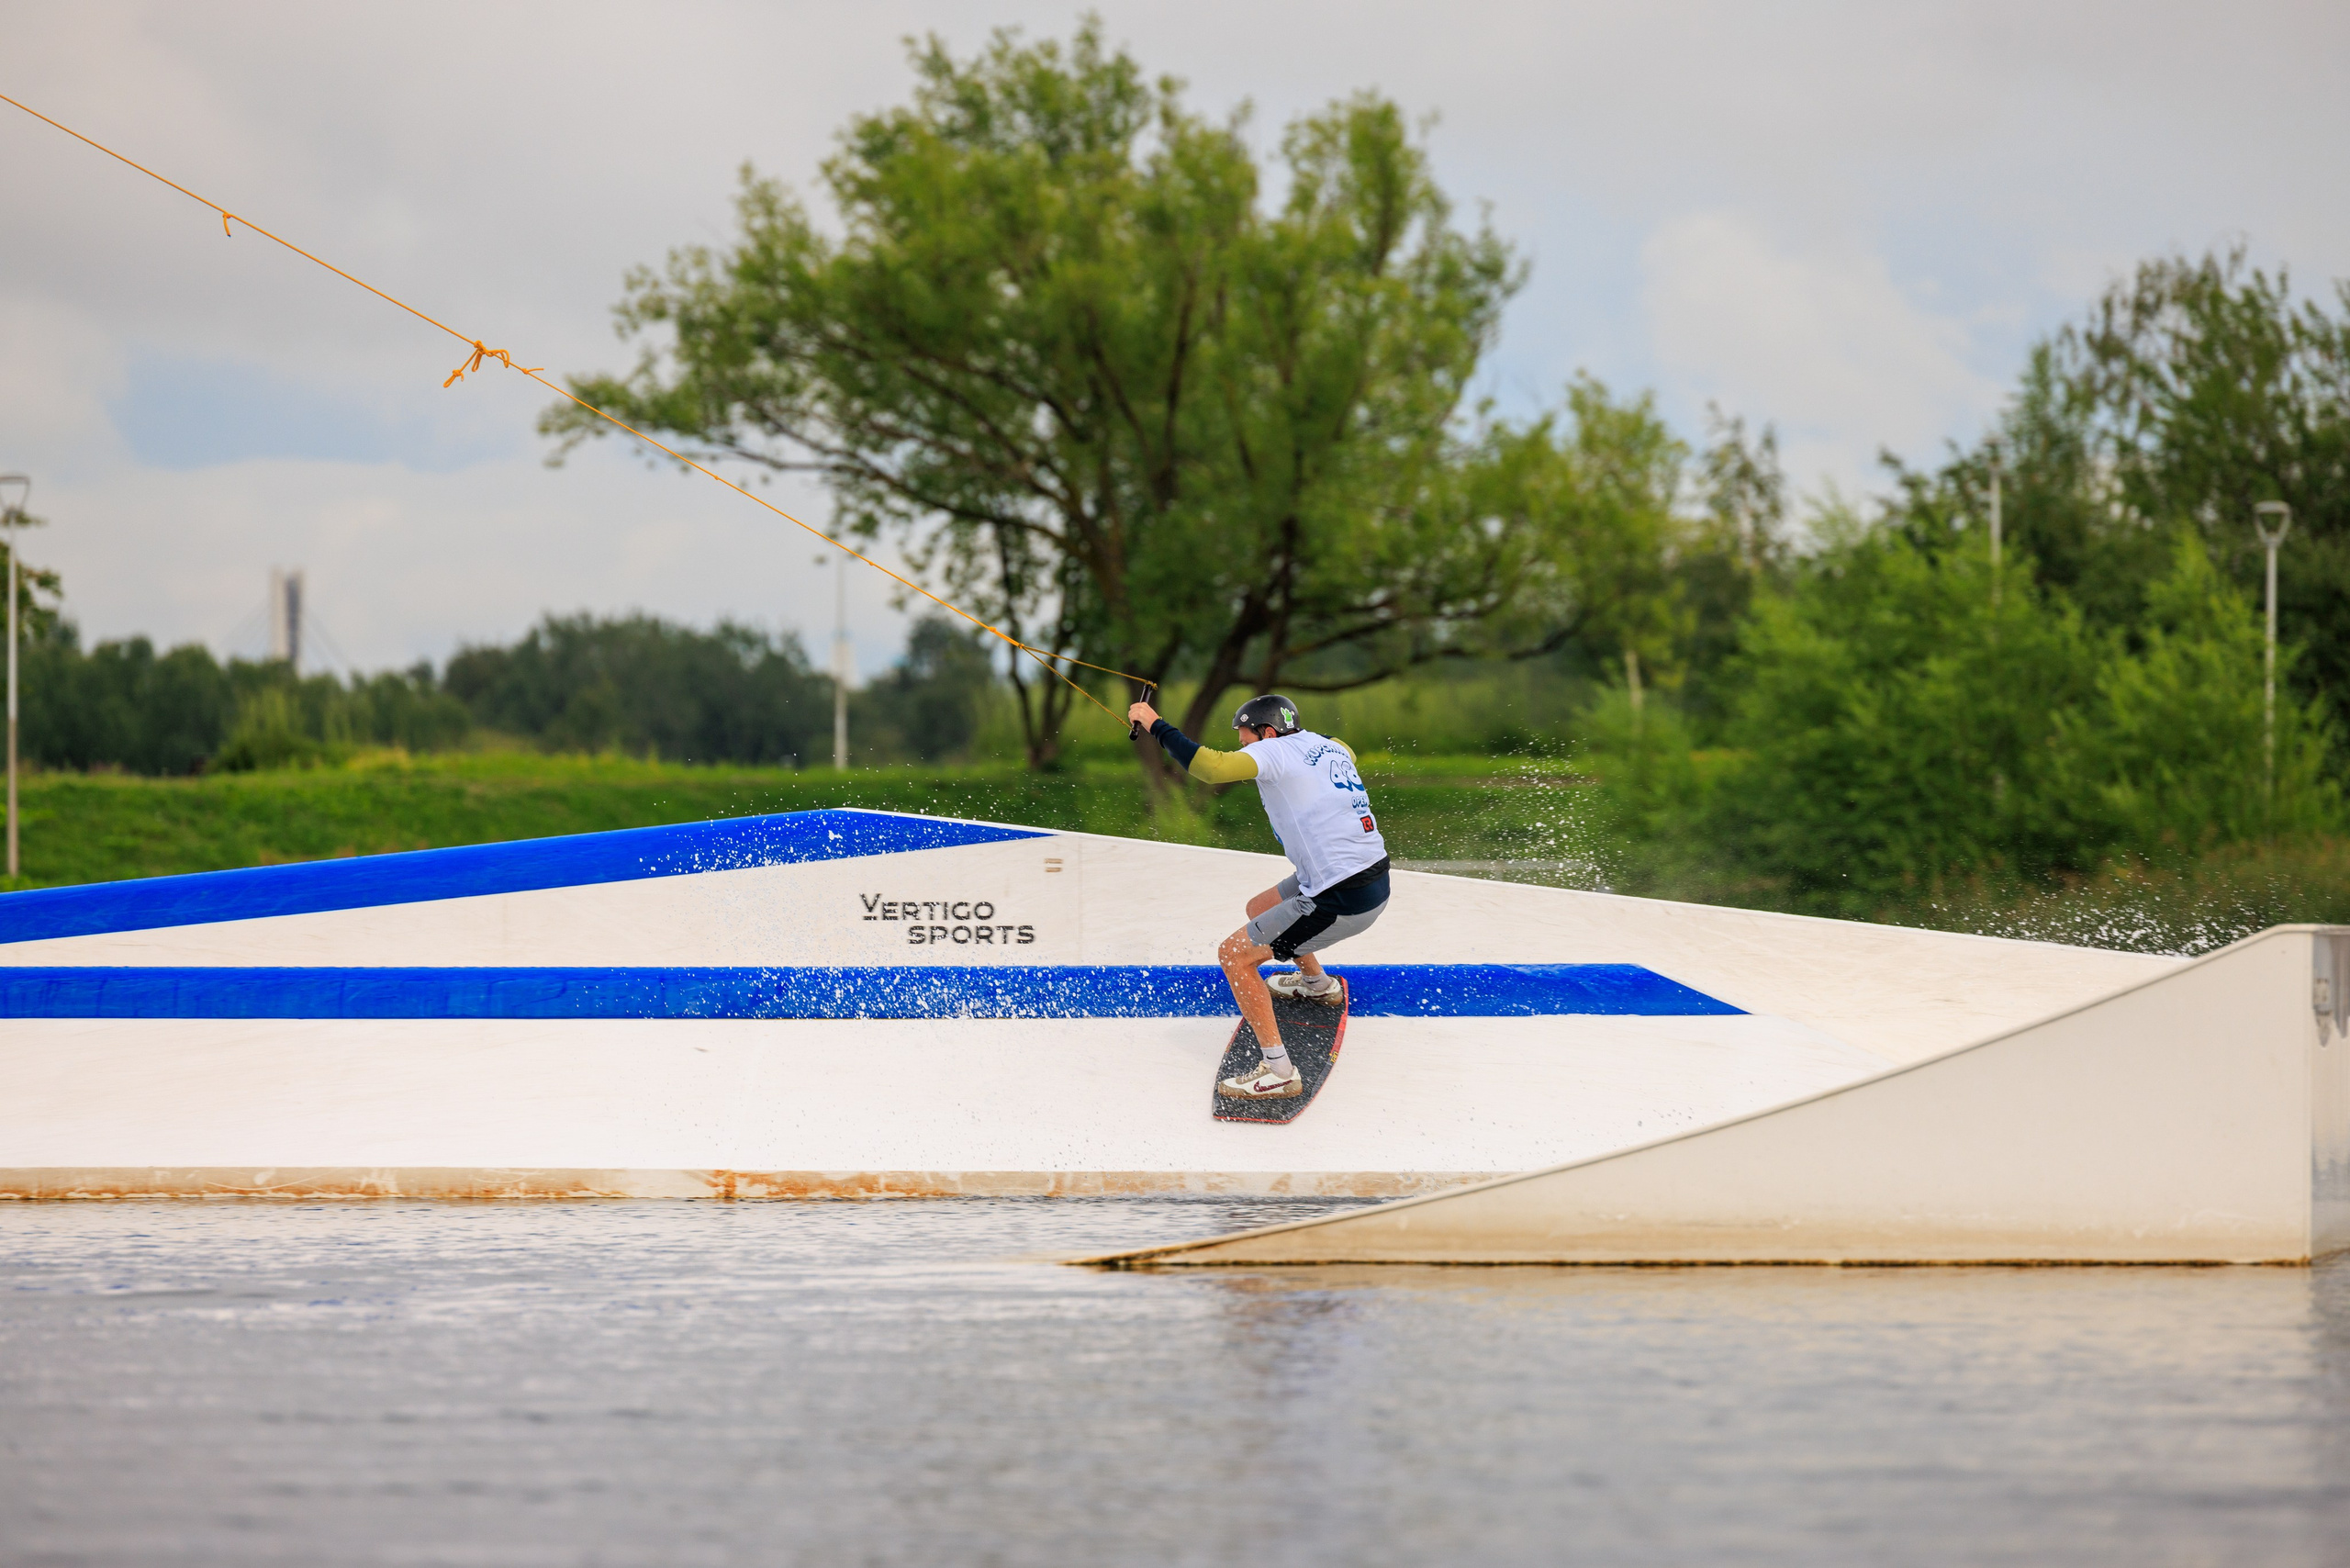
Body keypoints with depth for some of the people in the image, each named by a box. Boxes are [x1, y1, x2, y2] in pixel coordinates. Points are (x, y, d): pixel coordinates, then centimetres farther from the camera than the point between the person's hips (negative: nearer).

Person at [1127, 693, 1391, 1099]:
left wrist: (1154, 724, -18)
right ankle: (1316, 982, 54)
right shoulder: (1332, 747, 12)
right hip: (1375, 880, 9)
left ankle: (1278, 1071, -5)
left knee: (1235, 955, -2)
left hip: (1341, 904, -9)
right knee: (1260, 909, 30)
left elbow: (1212, 767, -29)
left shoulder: (1275, 751, -12)